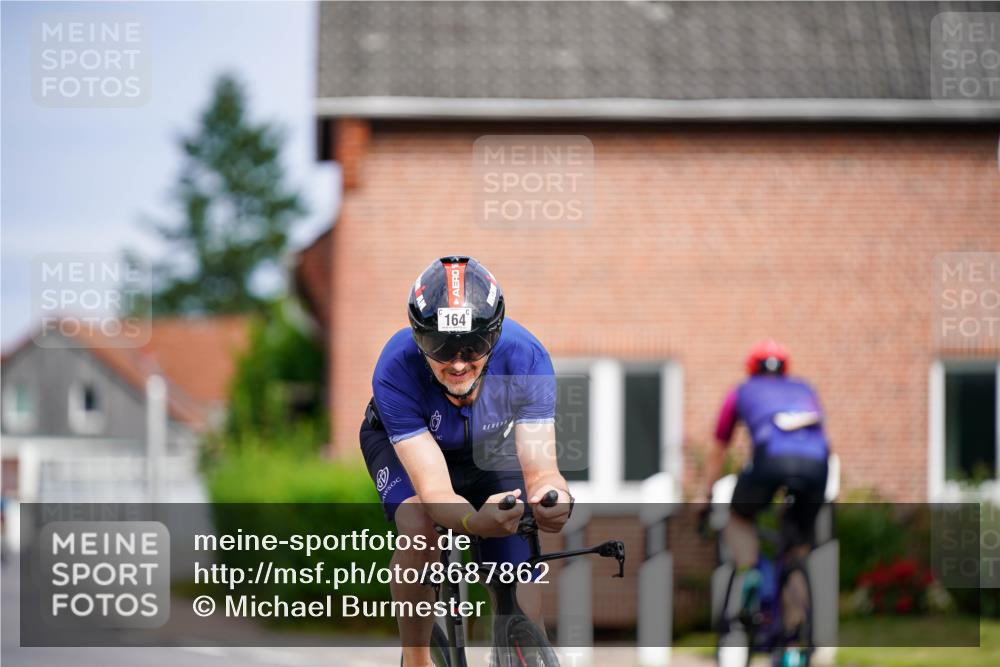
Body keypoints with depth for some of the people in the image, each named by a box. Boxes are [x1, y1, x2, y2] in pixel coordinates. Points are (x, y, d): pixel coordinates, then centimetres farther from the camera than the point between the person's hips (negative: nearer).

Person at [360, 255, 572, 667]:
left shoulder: (524, 358, -36)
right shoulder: (397, 370, -39)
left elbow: (540, 468, -38)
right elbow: (434, 490, -43)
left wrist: (552, 496, -63)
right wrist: (477, 521, -65)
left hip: (489, 447, 2)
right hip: (400, 442, -2)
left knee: (518, 584, -10)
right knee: (420, 531, -31)